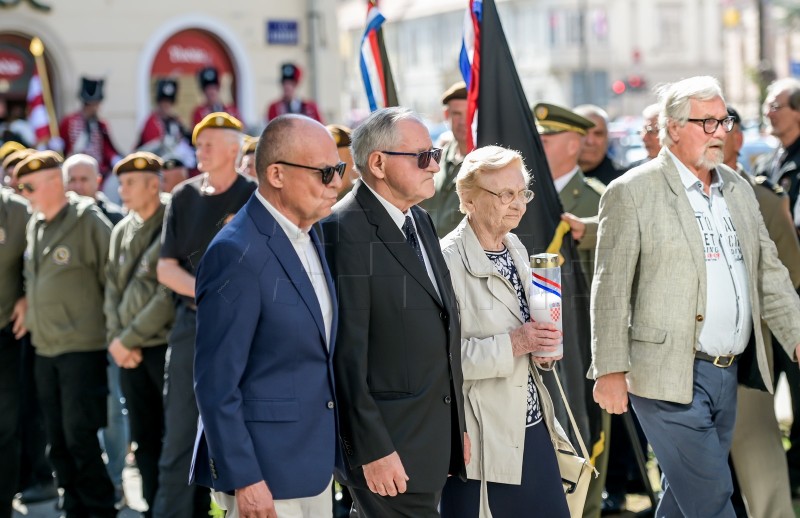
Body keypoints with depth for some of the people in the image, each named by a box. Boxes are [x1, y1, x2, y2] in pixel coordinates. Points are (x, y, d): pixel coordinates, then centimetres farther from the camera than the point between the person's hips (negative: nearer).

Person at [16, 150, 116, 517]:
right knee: (57, 440, 10)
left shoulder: (88, 221, -10)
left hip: (82, 346, -7)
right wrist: (29, 309, 14)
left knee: (80, 436, -6)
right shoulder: (34, 224, 12)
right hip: (44, 349, 7)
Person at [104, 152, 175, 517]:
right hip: (128, 352, 6)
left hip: (165, 346, -6)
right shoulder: (121, 231, 13)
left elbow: (170, 295, -13)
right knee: (144, 438, 10)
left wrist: (129, 338, -12)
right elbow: (112, 288, 11)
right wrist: (115, 339, -3)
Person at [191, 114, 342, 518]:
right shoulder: (238, 254, -19)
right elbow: (216, 383, -18)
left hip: (314, 465, 8)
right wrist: (244, 479, -18)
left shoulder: (308, 235, 8)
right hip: (268, 473, -8)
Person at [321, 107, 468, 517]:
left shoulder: (420, 221, 13)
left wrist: (457, 428, 17)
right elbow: (347, 353, -18)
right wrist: (371, 450, -19)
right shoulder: (346, 231, -15)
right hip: (390, 447, -8)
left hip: (436, 437, 8)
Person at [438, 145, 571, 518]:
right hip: (482, 437, -8)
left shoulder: (516, 249, 11)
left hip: (533, 427, 8)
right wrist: (513, 344, -24)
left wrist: (541, 346, 3)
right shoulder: (448, 260, -15)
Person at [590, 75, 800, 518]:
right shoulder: (631, 192, -7)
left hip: (728, 375, 7)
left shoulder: (738, 189, 14)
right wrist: (610, 370, -10)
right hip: (669, 378, -7)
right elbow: (611, 290, -8)